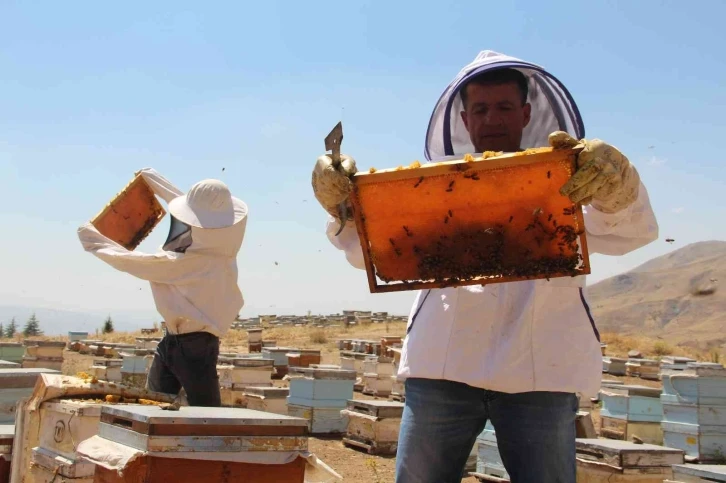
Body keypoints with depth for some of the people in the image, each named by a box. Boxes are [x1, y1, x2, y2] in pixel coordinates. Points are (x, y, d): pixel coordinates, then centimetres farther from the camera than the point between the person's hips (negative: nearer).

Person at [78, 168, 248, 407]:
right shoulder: (218, 245, -7)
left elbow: (129, 261, -17)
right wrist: (154, 180, 21)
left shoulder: (185, 263, -28)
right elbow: (198, 211, 12)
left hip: (193, 345, -9)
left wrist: (94, 240, -2)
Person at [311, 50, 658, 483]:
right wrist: (343, 206, -8)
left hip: (541, 371, -1)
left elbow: (631, 231, -3)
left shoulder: (567, 180, 13)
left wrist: (615, 185, -25)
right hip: (443, 367, 2)